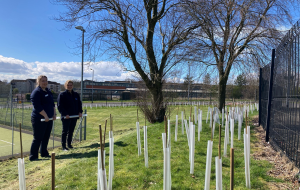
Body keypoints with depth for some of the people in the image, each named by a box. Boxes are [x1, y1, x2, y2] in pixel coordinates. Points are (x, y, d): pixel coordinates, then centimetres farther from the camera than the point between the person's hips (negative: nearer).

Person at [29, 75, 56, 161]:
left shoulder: (48, 92, 15)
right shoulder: (36, 92, -11)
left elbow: (52, 104, 20)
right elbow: (37, 107, -20)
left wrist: (54, 114, 7)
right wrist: (45, 116, -20)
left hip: (49, 119, 8)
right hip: (39, 119, -8)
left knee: (46, 137, 15)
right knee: (38, 138, -2)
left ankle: (44, 153, 29)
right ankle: (33, 156, 9)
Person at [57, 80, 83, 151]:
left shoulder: (76, 95, 11)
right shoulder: (62, 95, -5)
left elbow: (79, 104, 18)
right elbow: (60, 106, -9)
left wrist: (80, 112, 3)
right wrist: (65, 114, -18)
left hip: (74, 116, 5)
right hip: (66, 117, -5)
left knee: (71, 131, 13)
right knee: (65, 131, 2)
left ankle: (69, 144, 25)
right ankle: (63, 145, 11)